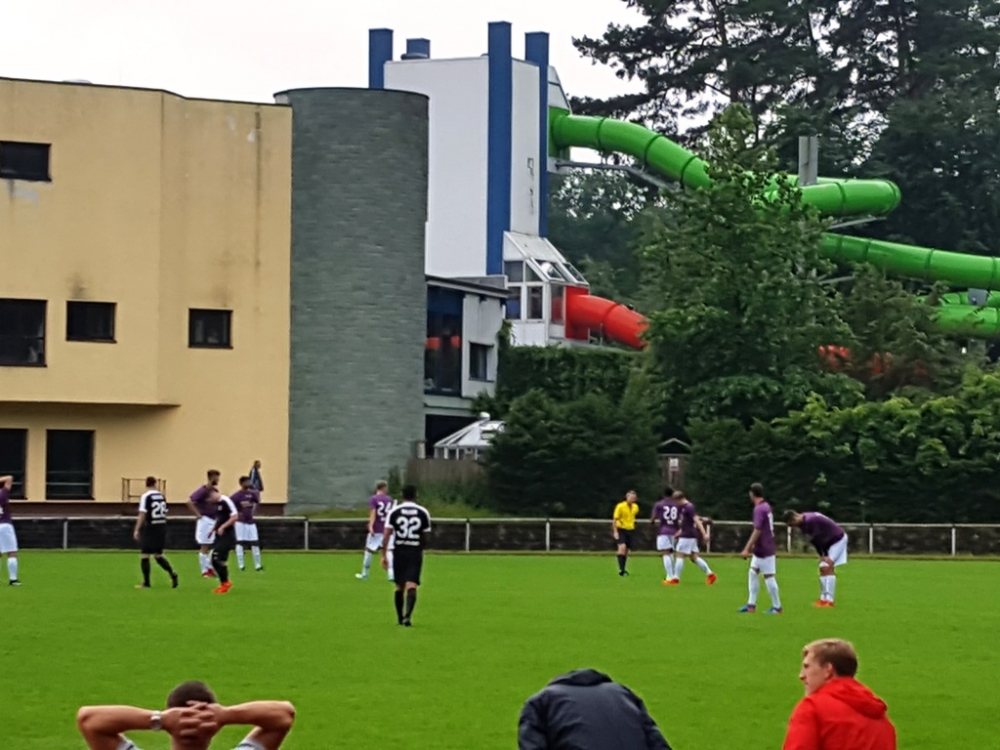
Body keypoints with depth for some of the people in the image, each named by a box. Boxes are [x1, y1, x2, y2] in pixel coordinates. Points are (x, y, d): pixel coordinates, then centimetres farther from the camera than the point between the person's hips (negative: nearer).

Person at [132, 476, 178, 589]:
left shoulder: (146, 497, -10)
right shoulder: (162, 496, 7)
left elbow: (142, 514, -15)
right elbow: (165, 512, 12)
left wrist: (137, 530, -12)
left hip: (149, 528, -6)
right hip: (162, 527, 6)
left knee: (144, 555, 1)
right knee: (158, 555, 17)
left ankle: (146, 582, 1)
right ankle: (172, 573, -1)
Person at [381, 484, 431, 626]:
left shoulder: (394, 512, 0)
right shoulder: (423, 513, 1)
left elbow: (386, 535, -6)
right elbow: (425, 536, 7)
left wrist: (384, 555, -3)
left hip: (399, 551, 1)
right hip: (416, 552, -1)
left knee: (399, 586, 14)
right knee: (411, 585, -8)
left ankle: (400, 618, 23)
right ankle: (408, 615, -27)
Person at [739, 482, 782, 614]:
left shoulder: (759, 509, -19)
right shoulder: (766, 506, 11)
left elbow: (757, 532, -23)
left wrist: (747, 549, -21)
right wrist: (750, 547, 24)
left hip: (765, 550, -10)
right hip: (760, 549, 10)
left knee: (768, 577, -3)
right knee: (753, 573, 12)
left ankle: (777, 607, 3)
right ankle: (751, 604, 13)